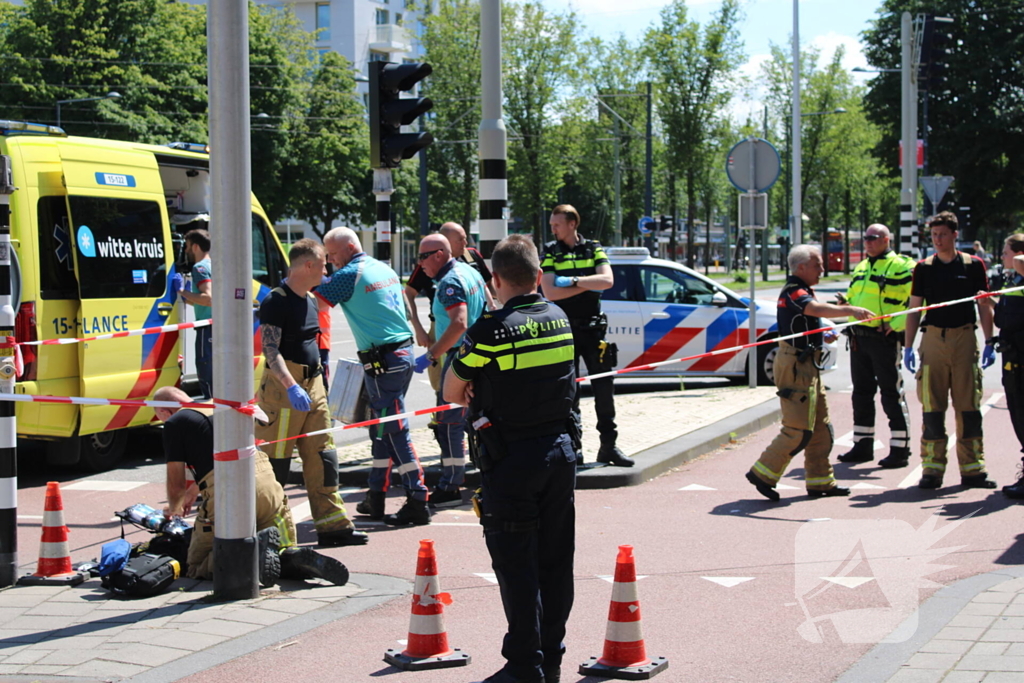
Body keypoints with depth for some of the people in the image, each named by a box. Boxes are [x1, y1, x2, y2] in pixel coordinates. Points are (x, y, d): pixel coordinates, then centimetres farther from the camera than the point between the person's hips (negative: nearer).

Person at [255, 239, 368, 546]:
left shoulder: (310, 300, 14)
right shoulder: (276, 301, -13)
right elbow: (270, 350, -21)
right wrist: (292, 387, -32)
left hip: (312, 385, 9)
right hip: (283, 386, -9)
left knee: (322, 455, 7)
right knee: (275, 461, -3)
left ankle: (332, 524, 10)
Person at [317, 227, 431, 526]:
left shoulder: (350, 275, -12)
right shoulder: (384, 269, 15)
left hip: (383, 361, -9)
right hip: (403, 352, 9)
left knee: (395, 430, -7)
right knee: (381, 428, 15)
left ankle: (417, 502, -7)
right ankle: (376, 498, 22)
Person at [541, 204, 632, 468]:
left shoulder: (594, 249, 7)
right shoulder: (549, 253, 3)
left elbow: (607, 280, -9)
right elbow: (550, 292, -9)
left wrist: (573, 280, -15)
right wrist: (589, 285, -10)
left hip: (592, 328, 1)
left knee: (604, 387, 1)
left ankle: (608, 446, 8)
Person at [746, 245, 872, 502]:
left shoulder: (799, 291, 17)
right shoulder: (793, 292, -16)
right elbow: (815, 308, -38)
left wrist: (822, 336, 14)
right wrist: (849, 310, -50)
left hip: (807, 365, 11)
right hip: (796, 364, -11)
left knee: (820, 427, 12)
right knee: (799, 428, -10)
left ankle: (820, 481, 17)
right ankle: (762, 473, -3)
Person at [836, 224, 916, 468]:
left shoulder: (901, 267, -6)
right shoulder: (861, 267, 18)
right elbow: (852, 297, 28)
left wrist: (896, 324, -19)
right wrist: (843, 302, 5)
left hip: (885, 338, -8)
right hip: (859, 337, 8)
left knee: (892, 394, -3)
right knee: (862, 392, 12)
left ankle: (900, 449, 2)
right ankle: (863, 446, 21)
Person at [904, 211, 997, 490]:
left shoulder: (973, 265, 4)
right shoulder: (924, 268, 7)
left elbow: (984, 307, 7)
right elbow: (914, 309, 9)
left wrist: (989, 344, 1)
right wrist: (908, 347, 2)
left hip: (965, 339, -1)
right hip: (933, 338, 1)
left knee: (968, 407, 1)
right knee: (932, 407, 1)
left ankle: (972, 469, 7)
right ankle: (932, 468, 7)